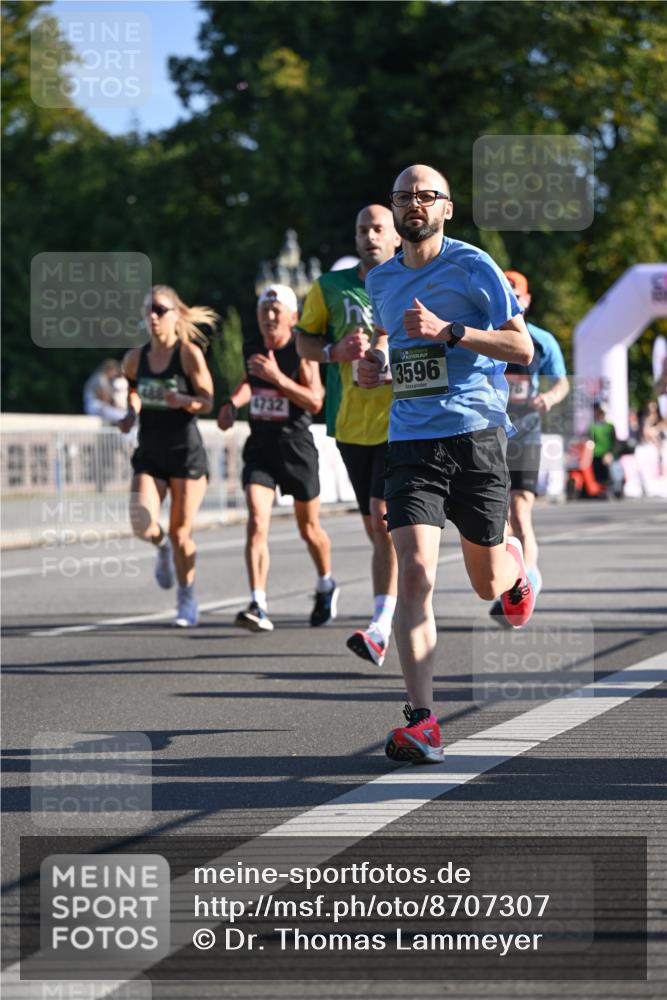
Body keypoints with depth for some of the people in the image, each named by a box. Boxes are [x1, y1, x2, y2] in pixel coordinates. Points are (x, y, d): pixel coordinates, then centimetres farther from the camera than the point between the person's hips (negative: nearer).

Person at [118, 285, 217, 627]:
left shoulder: (189, 354, -9)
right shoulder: (135, 358, 3)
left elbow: (207, 401, -8)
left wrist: (184, 400, -28)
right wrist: (130, 414, 3)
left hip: (186, 451, -3)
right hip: (149, 451, 3)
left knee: (180, 532, -1)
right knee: (143, 524, -17)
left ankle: (187, 598, 21)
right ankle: (162, 548, 21)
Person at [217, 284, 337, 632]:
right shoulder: (252, 349, 4)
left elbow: (315, 401, -20)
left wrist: (277, 377, -28)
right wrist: (232, 402, 8)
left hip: (296, 448, -3)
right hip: (260, 447, 3)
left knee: (309, 528, 14)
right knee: (257, 524, -16)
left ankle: (326, 585, 42)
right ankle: (258, 606, -21)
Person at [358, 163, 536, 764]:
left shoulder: (472, 266, -4)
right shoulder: (382, 280, 12)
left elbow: (523, 348, -9)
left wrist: (448, 331, -20)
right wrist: (375, 362, 9)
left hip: (477, 434, -2)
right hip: (411, 441, 2)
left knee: (487, 582, 11)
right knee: (415, 573, -17)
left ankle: (514, 564, 52)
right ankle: (422, 720, -21)